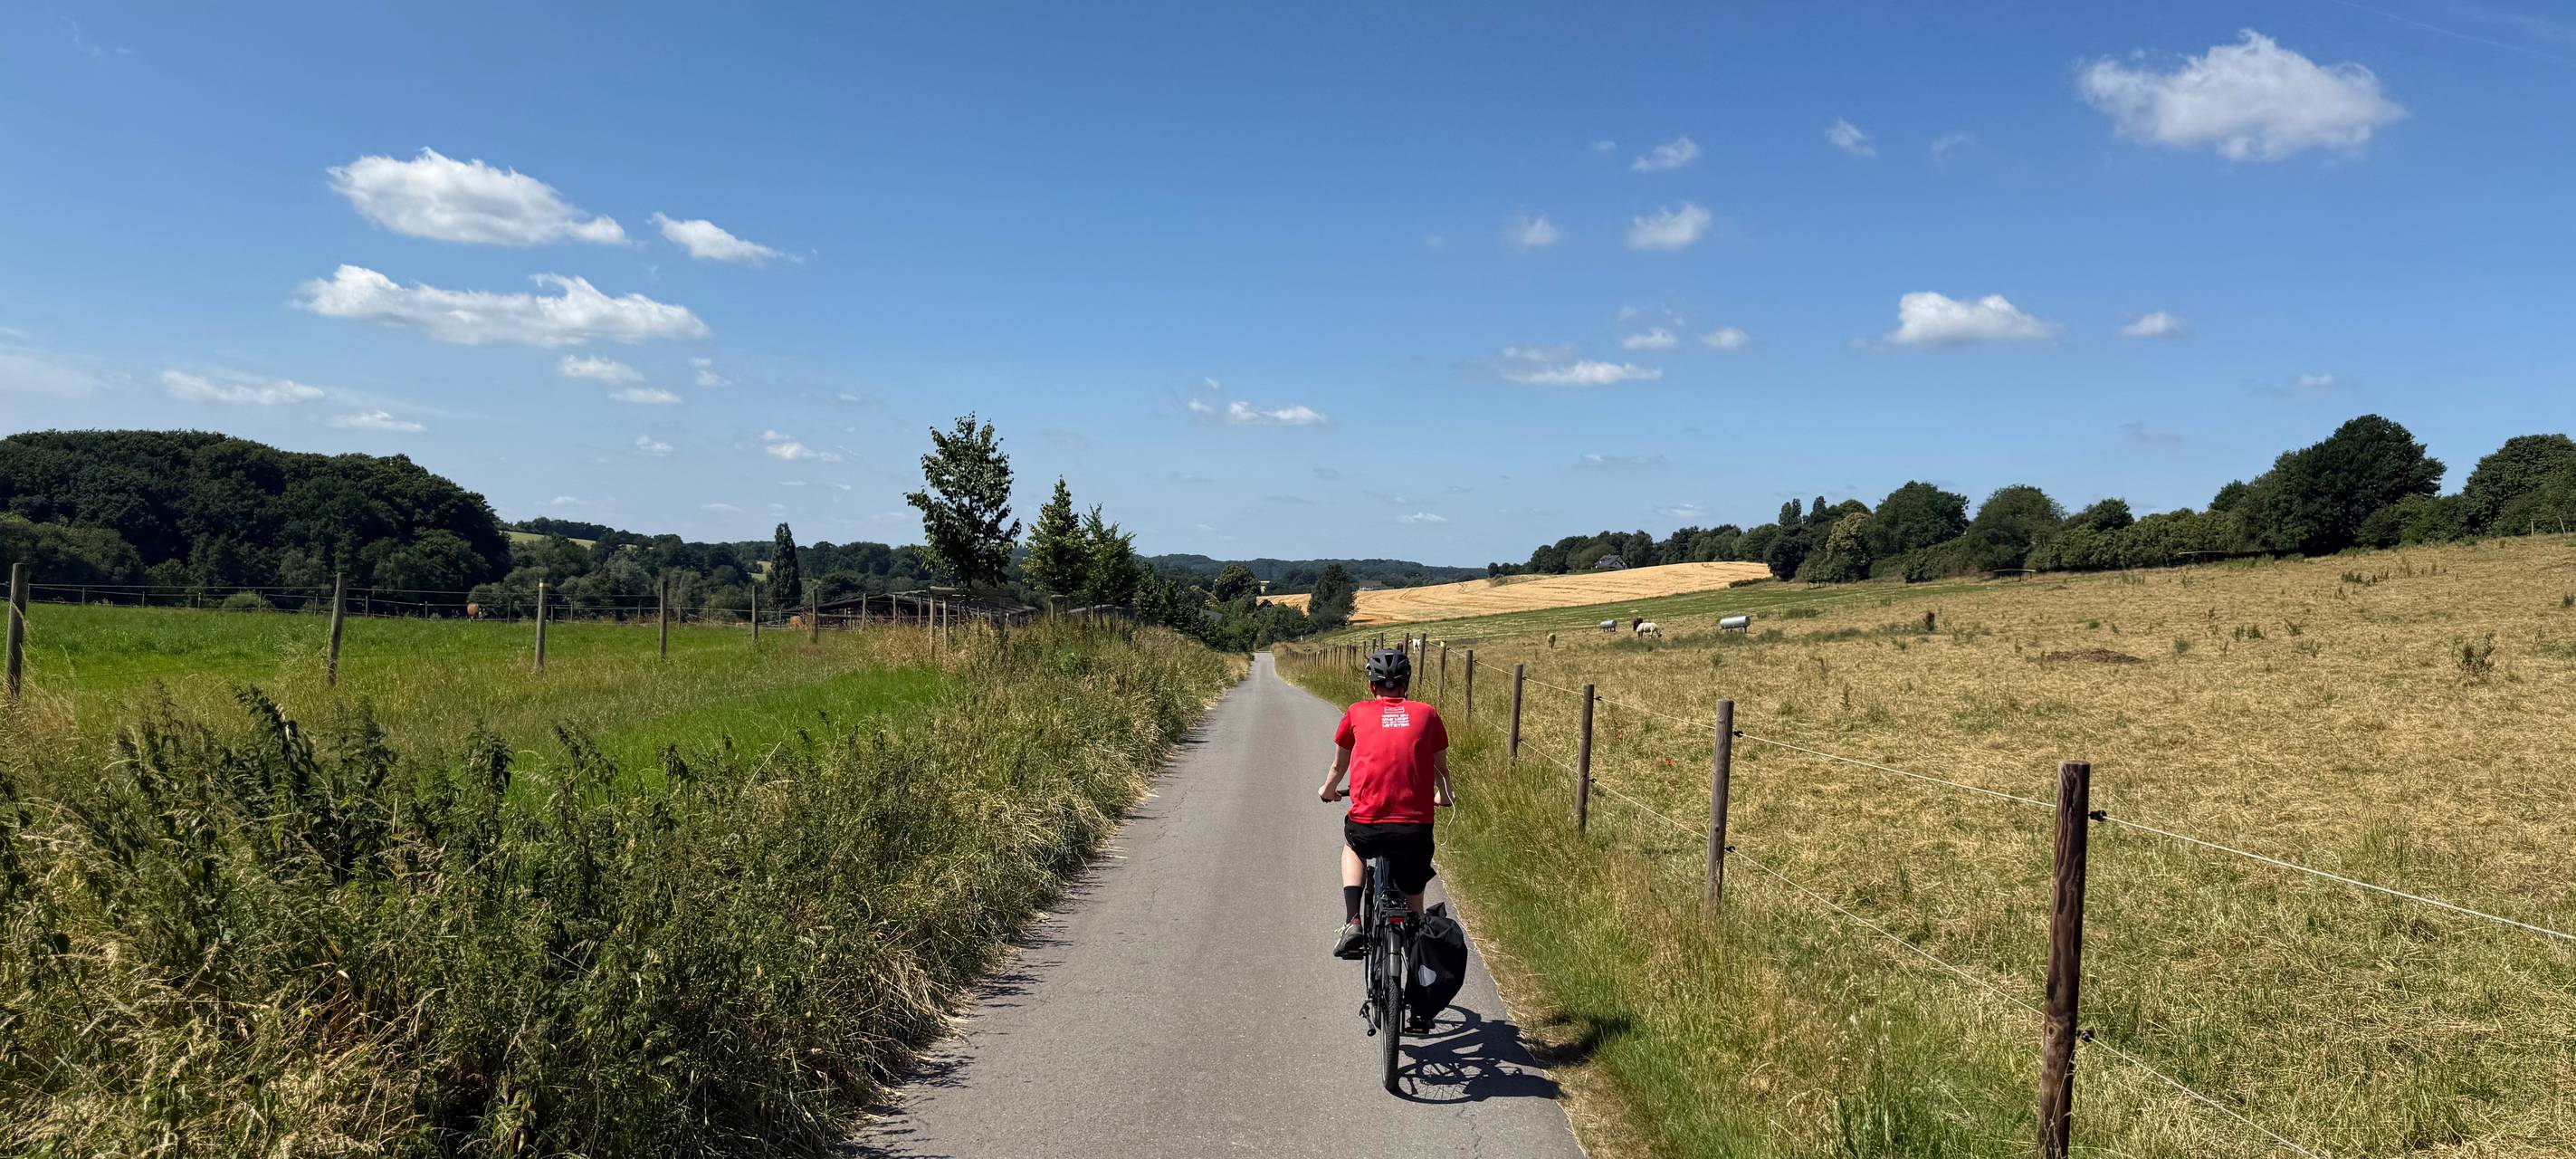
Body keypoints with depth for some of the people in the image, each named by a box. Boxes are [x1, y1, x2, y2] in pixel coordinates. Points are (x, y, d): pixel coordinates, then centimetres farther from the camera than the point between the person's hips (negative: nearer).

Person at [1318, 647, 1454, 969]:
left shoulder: (1358, 713, 10)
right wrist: (1444, 797, 46)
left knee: (1352, 846, 33)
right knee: (1413, 900, 24)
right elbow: (1441, 768, 25)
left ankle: (1352, 922, 17)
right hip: (1416, 830, 0)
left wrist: (1328, 792, 47)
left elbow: (1339, 766, 25)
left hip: (1367, 826, 0)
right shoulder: (1426, 714, 12)